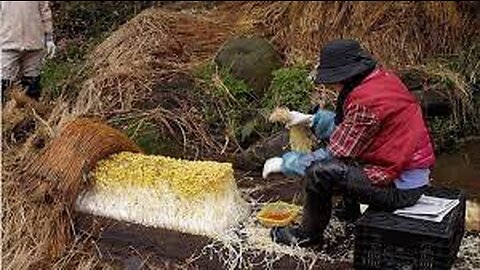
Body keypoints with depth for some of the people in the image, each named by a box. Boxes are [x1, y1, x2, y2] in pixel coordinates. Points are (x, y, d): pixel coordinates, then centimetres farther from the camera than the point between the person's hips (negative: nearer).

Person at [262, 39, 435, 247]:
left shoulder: (365, 101, -24)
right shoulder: (382, 77, 3)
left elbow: (335, 154, -18)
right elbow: (348, 123, 17)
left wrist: (285, 162, -8)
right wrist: (311, 119, 13)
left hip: (399, 188, -10)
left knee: (319, 173, -17)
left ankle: (309, 235, 7)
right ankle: (351, 213, 34)